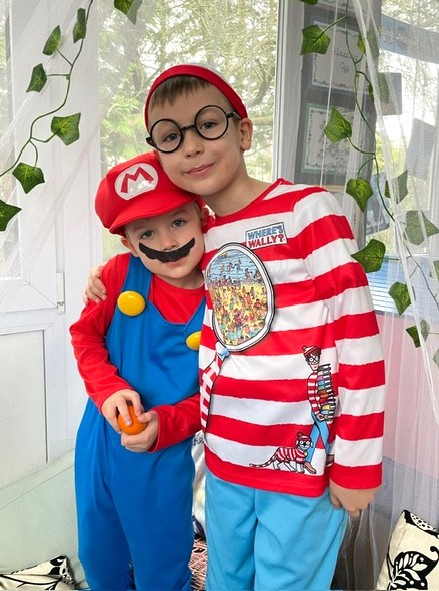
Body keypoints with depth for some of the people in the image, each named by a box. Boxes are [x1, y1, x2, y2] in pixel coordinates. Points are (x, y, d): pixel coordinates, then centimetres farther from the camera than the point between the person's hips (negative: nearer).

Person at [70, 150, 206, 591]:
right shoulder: (120, 273, -12)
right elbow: (84, 333, -1)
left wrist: (164, 426, -24)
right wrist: (108, 390, -16)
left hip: (164, 457, -2)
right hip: (98, 443, 3)